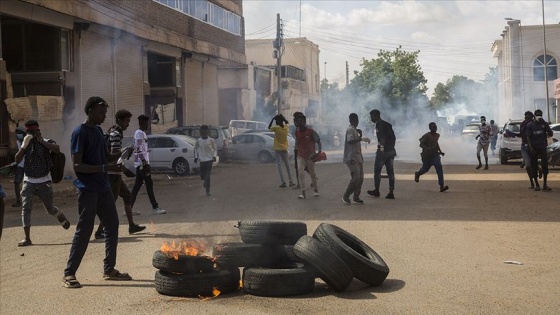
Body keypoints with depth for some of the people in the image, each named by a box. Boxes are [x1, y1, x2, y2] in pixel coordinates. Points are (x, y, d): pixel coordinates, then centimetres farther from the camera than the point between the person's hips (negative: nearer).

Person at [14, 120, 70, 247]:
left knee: (50, 209, 9)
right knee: (26, 208, -12)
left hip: (44, 181, -2)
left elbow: (57, 149, -26)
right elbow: (17, 159, -8)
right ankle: (27, 238, -11)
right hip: (29, 181, 2)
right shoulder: (26, 144, 3)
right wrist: (24, 146, -19)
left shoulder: (45, 142, -5)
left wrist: (41, 141, -27)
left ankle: (61, 216, 45)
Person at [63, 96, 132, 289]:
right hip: (88, 190, -8)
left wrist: (120, 155, 4)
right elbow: (77, 165, -18)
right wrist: (105, 168, -27)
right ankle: (69, 274, 3)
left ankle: (109, 270, 21)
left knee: (112, 227, 11)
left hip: (104, 188, 8)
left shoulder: (98, 131, 12)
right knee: (84, 232, -6)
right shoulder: (80, 133, -13)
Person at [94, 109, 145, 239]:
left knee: (127, 195, 17)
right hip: (113, 173, -10)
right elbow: (114, 155, -23)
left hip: (113, 173, 10)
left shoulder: (112, 132, 16)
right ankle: (100, 231, -5)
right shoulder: (116, 134, -15)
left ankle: (132, 225, 21)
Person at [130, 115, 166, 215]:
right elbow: (139, 150, -21)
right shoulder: (140, 133, -13)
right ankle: (155, 208, -7)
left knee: (137, 185, 9)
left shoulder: (142, 133, 18)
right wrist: (145, 163, -23)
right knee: (149, 184, -8)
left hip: (140, 163, 10)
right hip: (142, 162, -10)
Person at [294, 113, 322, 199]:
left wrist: (319, 151, -20)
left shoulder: (310, 131, -13)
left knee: (312, 173, 9)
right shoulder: (297, 132, 1)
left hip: (310, 156, -3)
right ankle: (303, 192, -13)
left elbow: (318, 141, -10)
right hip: (301, 156, 3)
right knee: (300, 172, -13)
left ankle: (315, 190, 30)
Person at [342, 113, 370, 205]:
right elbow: (349, 141, -28)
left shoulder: (355, 130, 19)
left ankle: (356, 197, 10)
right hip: (352, 158, -10)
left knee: (360, 178, 5)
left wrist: (360, 134, 13)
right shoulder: (350, 130, -12)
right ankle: (345, 196, -5)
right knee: (356, 178, -15)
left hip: (358, 157, 10)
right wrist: (361, 138, -34)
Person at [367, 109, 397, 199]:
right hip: (391, 151, 8)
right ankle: (391, 192, 3)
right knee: (390, 172, 5)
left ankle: (376, 190, 14)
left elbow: (382, 137, -20)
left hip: (383, 151, -8)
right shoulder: (388, 124, 17)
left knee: (377, 170, 6)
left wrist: (381, 149, -23)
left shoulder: (379, 124, -8)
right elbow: (393, 138, 18)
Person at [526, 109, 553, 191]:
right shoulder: (530, 125, 1)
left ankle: (545, 185, -7)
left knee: (545, 164, -10)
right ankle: (536, 185, 10)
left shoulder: (544, 124, 6)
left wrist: (545, 125, -13)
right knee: (534, 167, 1)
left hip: (542, 147, 1)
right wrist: (531, 148, -12)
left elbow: (550, 134, -1)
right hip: (533, 148, -1)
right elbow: (528, 137, -1)